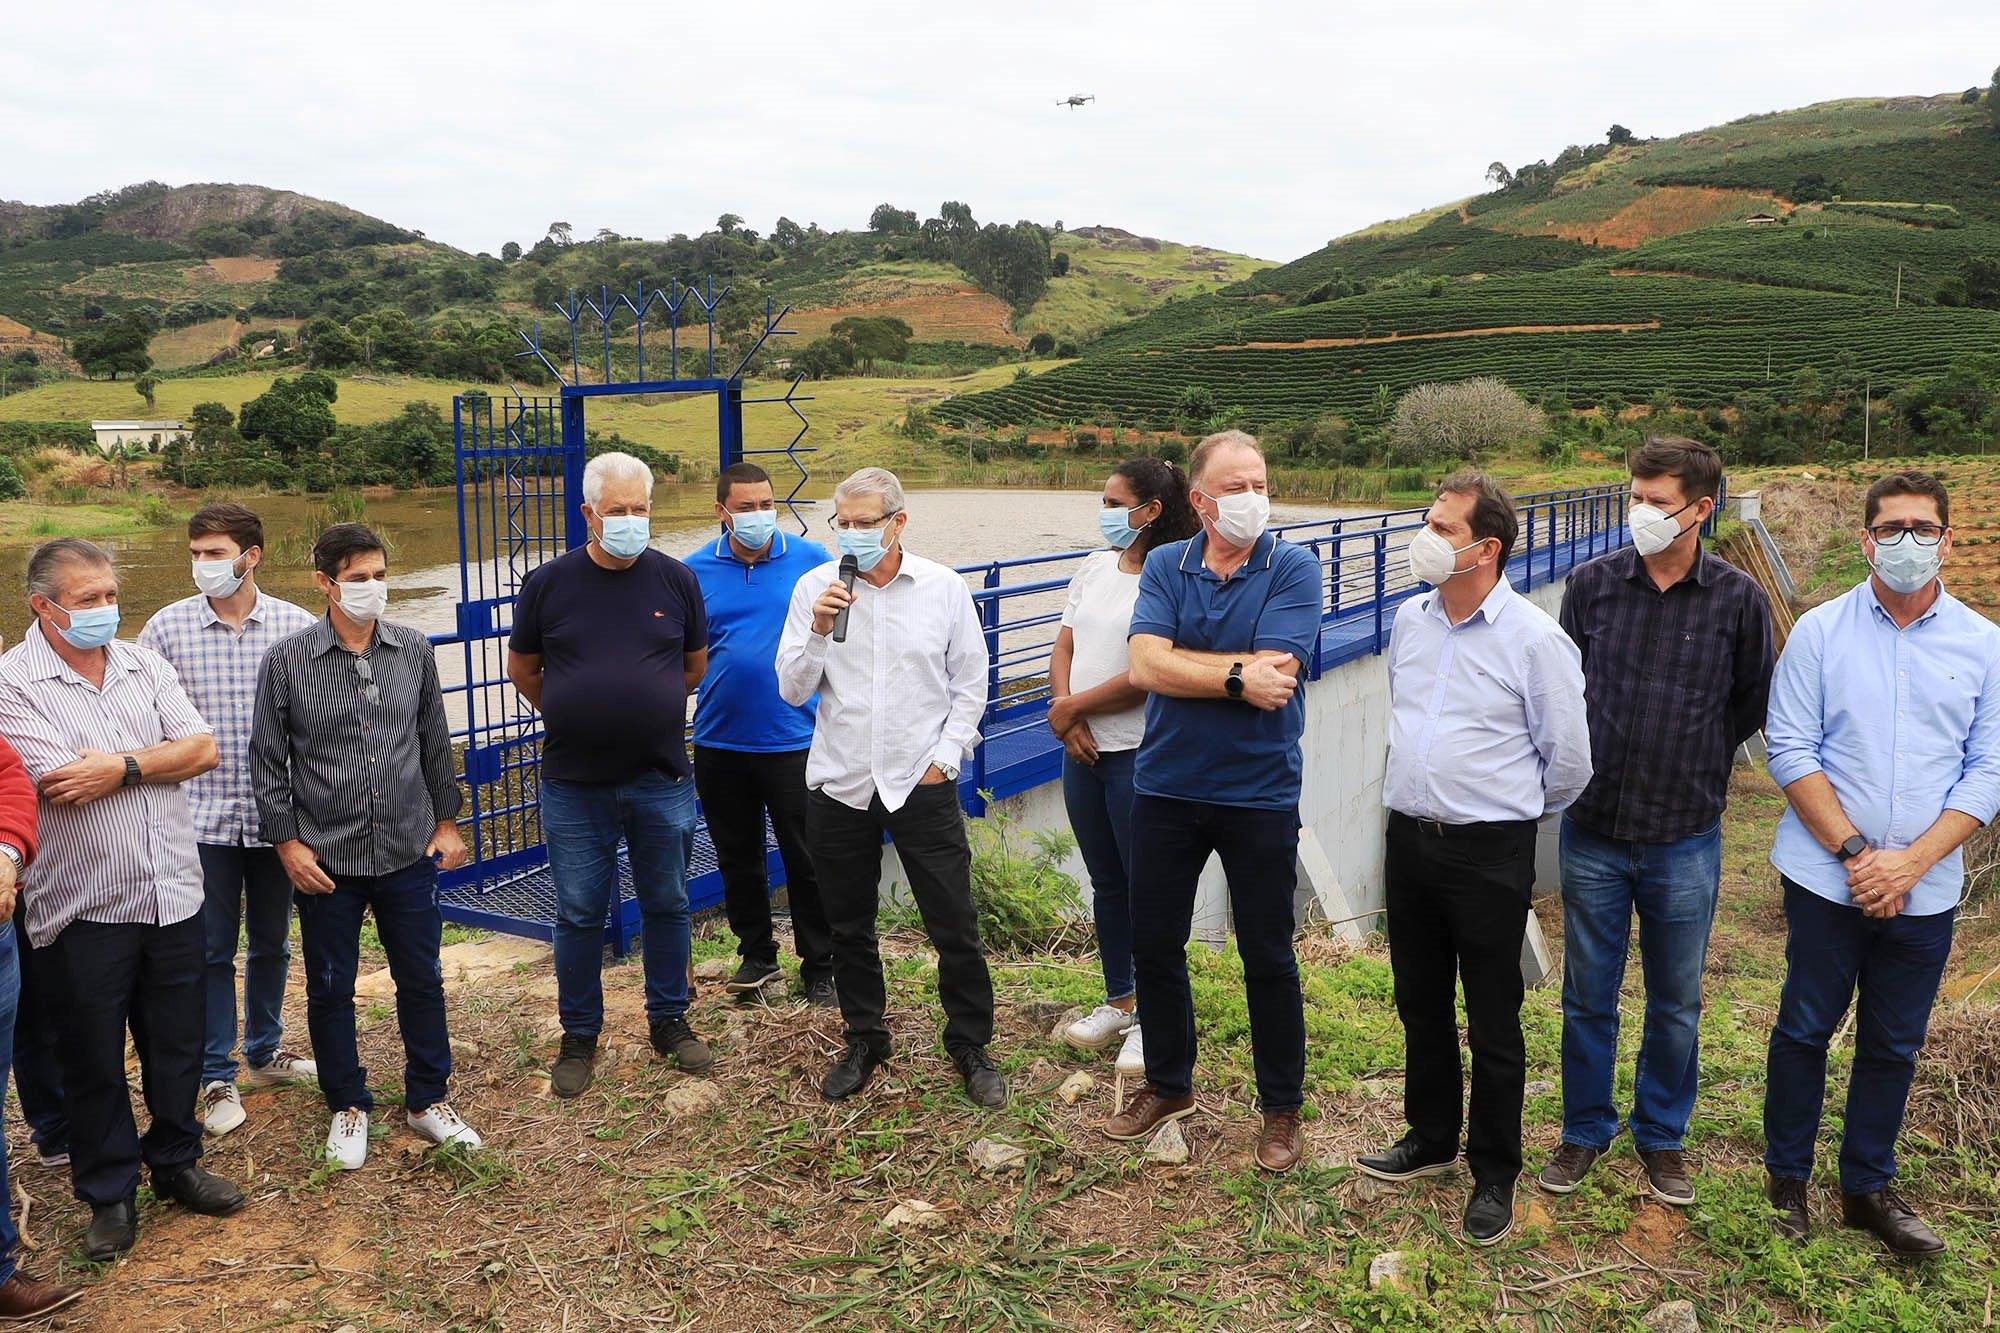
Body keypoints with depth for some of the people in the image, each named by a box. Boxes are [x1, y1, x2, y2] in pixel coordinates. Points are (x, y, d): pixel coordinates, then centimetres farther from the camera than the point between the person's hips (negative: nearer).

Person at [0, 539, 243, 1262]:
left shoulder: (145, 665, 6)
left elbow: (204, 747, -3)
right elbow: (65, 786, -19)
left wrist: (123, 767, -16)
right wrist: (165, 757, -9)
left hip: (173, 895, 4)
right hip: (84, 908, -4)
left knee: (177, 1043, 16)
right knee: (93, 1060, 10)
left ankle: (175, 1163, 35)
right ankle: (110, 1194, 27)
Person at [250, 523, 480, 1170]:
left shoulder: (414, 650, 1)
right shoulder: (288, 660, -8)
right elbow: (267, 759, -3)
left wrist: (446, 821, 9)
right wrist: (287, 842, -6)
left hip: (409, 850, 2)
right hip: (326, 858, -2)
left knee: (422, 979, 11)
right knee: (331, 988, 11)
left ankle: (428, 1100, 29)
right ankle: (348, 1107, 30)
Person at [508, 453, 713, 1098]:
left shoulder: (675, 579, -1)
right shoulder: (548, 583, -4)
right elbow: (521, 670, 10)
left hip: (662, 783, 1)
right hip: (575, 785, -1)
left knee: (667, 907, 12)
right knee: (579, 915, 8)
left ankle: (669, 1021, 29)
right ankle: (579, 1037, 24)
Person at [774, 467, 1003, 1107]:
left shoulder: (944, 588, -2)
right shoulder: (814, 587, -1)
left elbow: (970, 684, 5)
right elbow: (793, 691, -2)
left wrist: (944, 757, -2)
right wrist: (819, 631, -17)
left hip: (922, 784, -1)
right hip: (839, 785, 2)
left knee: (955, 928, 2)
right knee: (849, 928, 14)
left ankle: (971, 1046, 21)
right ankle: (864, 1041, 33)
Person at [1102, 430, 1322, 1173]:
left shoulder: (1293, 569, -8)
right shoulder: (1165, 566, 1)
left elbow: (1273, 680, -20)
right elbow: (1145, 666, -14)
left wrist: (1184, 664, -14)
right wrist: (1237, 674, -18)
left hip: (1258, 793, -3)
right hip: (1165, 786, 3)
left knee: (1268, 957, 8)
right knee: (1153, 945, 14)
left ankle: (1281, 1109, 27)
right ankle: (1168, 1085, 36)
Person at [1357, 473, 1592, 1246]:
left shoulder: (1535, 639, -14)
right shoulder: (1410, 620, 5)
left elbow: (1570, 758, -5)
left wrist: (1512, 811, 8)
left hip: (1490, 852, -6)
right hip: (1408, 838, 6)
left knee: (1493, 1023, 6)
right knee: (1421, 1006, 18)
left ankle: (1495, 1175, 21)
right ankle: (1431, 1138, 37)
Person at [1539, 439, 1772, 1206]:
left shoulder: (1737, 599, -6)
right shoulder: (1593, 584, -3)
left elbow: (1751, 706, 7)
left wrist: (1693, 764, 7)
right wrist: (1586, 767, 5)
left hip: (1686, 840, -1)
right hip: (1594, 831, 1)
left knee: (1676, 1004, 13)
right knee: (1588, 996, 12)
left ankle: (1661, 1135, 32)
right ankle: (1585, 1130, 30)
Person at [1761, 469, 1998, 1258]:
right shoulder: (1819, 632, -3)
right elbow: (1790, 751, -6)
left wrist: (1911, 862, -12)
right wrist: (1854, 852, -13)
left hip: (1926, 890, 2)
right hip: (1826, 877, -2)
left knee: (1895, 1044, 12)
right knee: (1806, 1028, 7)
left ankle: (1869, 1188, 28)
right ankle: (1787, 1178, 23)